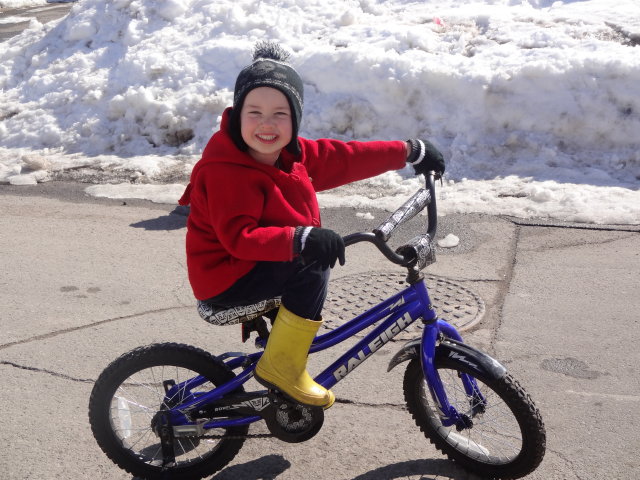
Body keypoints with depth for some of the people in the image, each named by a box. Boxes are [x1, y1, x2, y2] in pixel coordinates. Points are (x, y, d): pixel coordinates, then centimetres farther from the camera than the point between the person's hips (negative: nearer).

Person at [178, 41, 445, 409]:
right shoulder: (226, 170, -25)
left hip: (257, 261, 9)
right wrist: (301, 239, -45)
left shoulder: (290, 153, 1)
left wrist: (410, 152, 8)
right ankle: (282, 364, -15)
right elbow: (237, 236, -32)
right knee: (313, 263, -25)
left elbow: (344, 158, 5)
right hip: (225, 279, -9)